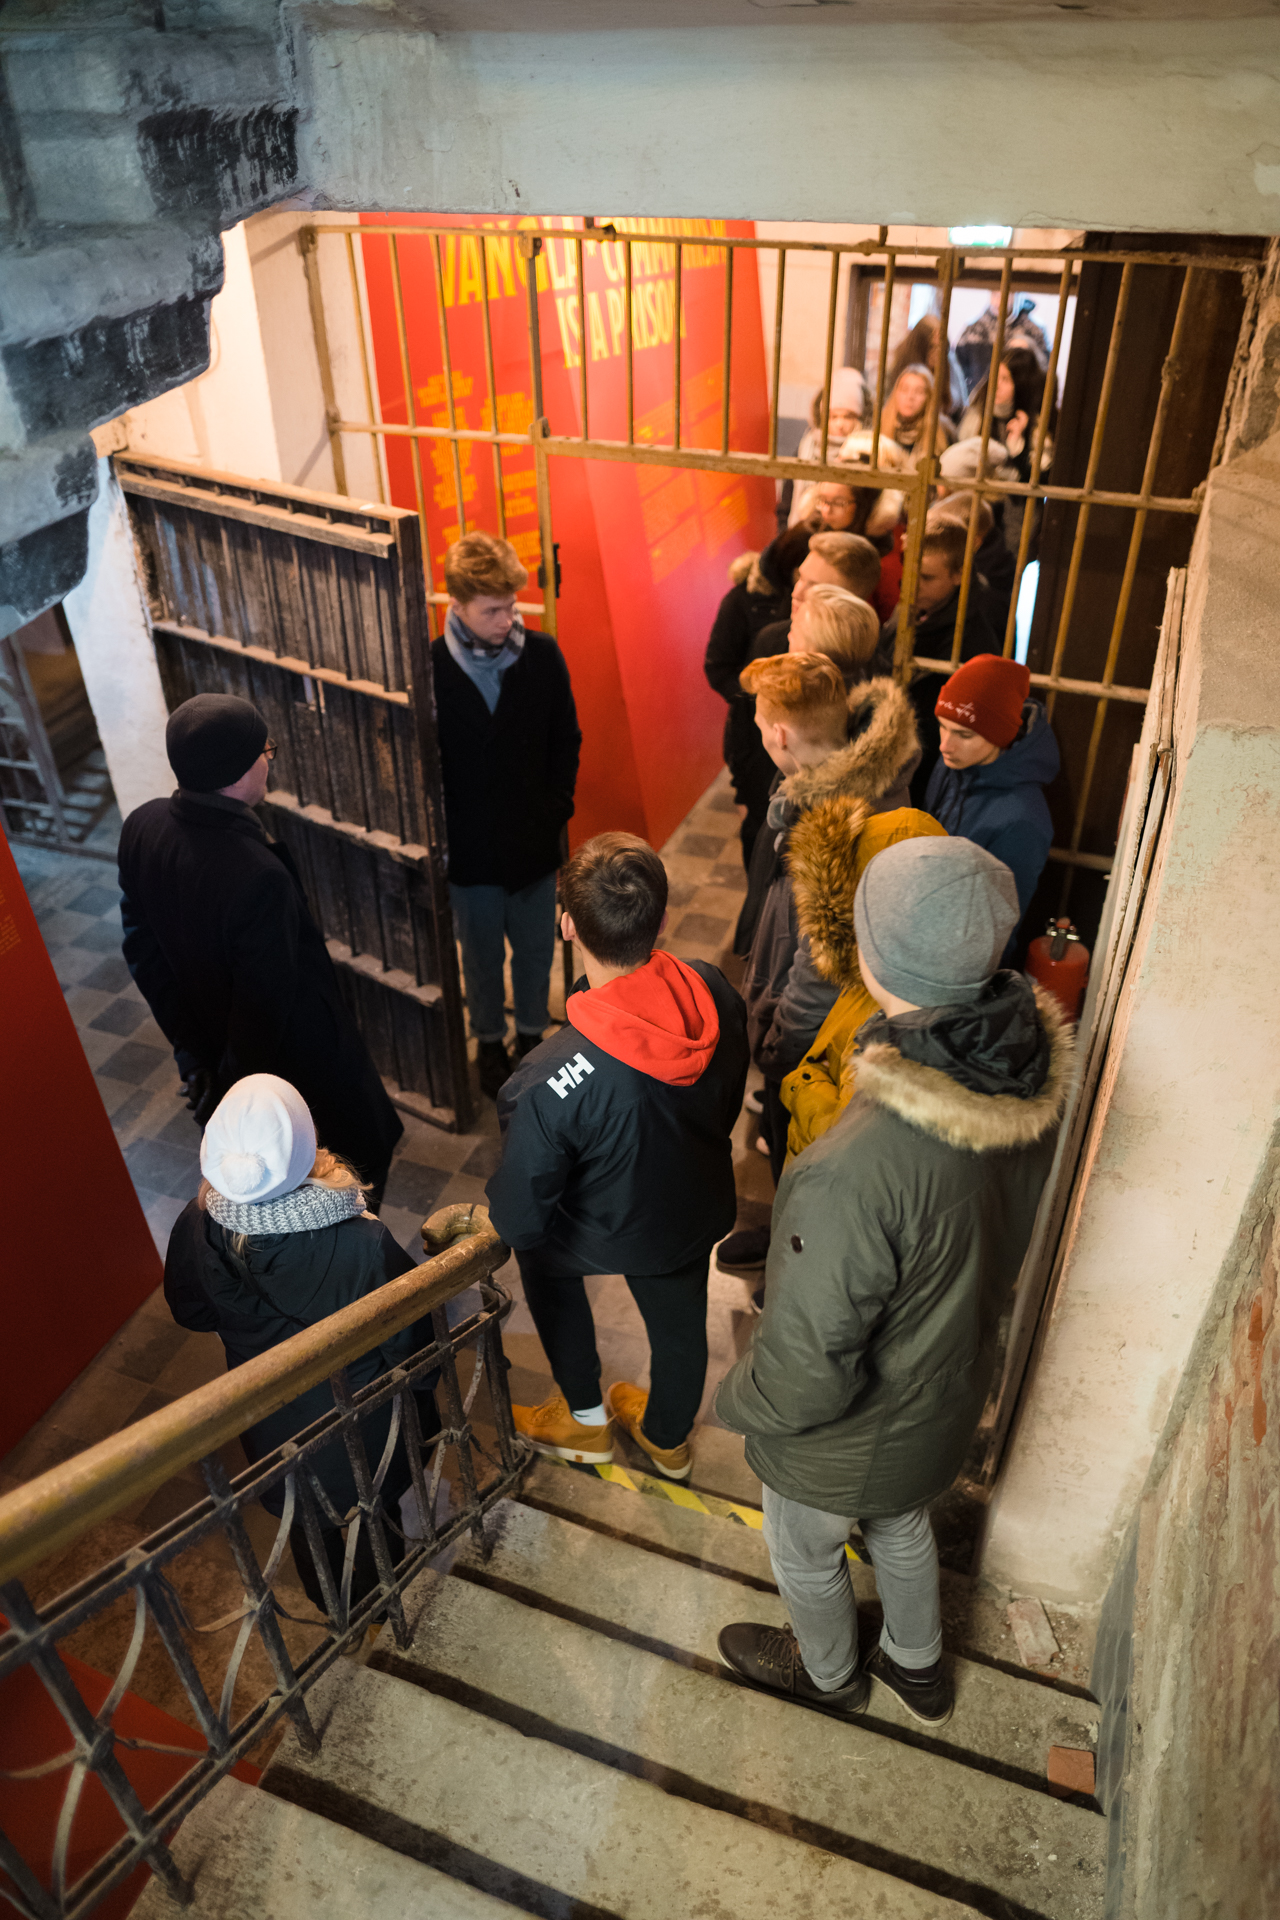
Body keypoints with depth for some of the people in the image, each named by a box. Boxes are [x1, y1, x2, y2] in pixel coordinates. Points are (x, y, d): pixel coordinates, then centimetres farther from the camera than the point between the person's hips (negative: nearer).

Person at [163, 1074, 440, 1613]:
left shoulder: (197, 1227, -29)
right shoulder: (363, 1248, -40)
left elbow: (189, 1312, -8)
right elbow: (409, 1339, -23)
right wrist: (421, 1410, -3)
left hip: (269, 1415, 3)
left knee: (303, 1513, 33)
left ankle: (327, 1599, 61)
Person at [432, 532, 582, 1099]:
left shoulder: (543, 655, -9)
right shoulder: (431, 667, -15)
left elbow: (566, 741, 1)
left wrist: (557, 809, -5)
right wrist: (442, 834, -9)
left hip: (535, 840, 2)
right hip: (469, 848, -1)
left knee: (536, 950, 18)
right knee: (482, 956, 18)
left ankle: (531, 1033, 43)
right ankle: (490, 1042, 41)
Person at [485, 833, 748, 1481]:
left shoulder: (548, 1082, -42)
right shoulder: (715, 992, -25)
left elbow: (519, 1218, -25)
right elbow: (729, 1102, -4)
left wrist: (488, 1217, -1)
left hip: (611, 1233, -4)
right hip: (701, 1211, 4)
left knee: (541, 1251, 30)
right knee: (679, 1323, 30)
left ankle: (585, 1419, 47)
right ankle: (668, 1439, 61)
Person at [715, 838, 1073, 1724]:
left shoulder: (856, 1171, -45)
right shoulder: (1033, 1073, -22)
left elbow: (807, 1369, -32)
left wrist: (737, 1400, -10)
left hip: (848, 1441, -6)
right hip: (950, 1393, 6)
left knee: (806, 1553, 29)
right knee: (902, 1524, 36)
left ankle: (828, 1673, 60)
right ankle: (920, 1668, 64)